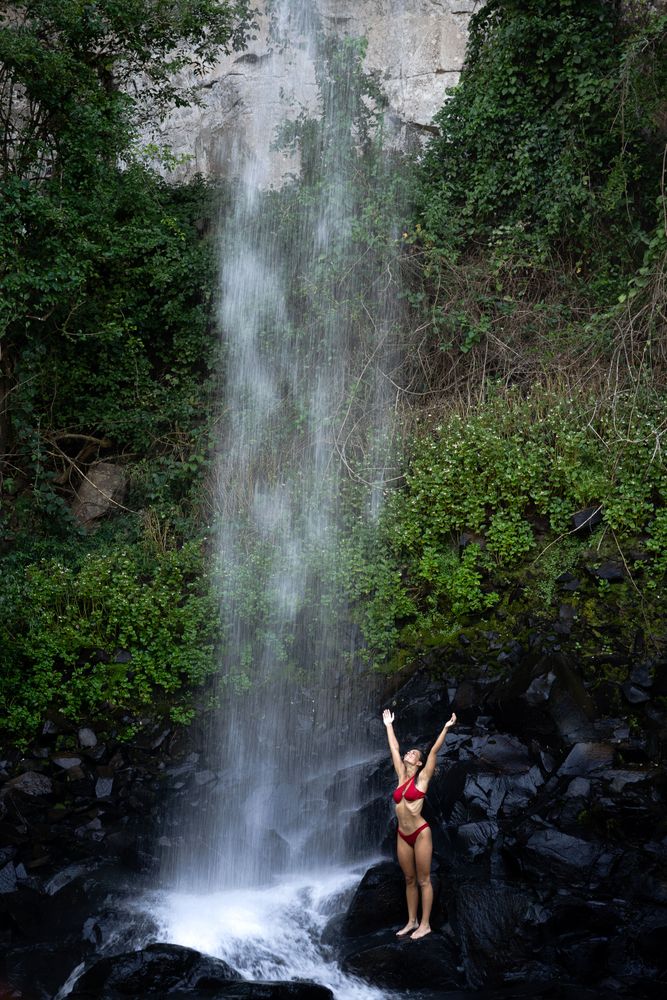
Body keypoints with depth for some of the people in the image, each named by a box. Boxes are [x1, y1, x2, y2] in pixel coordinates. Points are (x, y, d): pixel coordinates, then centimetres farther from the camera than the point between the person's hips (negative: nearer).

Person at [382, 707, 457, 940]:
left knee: (423, 880, 1)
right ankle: (412, 922, 20)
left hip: (420, 833, -6)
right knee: (409, 880, 12)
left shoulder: (422, 777, -5)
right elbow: (394, 748, 16)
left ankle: (425, 924, 5)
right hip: (403, 836, 6)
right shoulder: (402, 776, 9)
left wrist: (446, 728, -14)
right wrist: (389, 726, 22)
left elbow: (434, 751, -10)